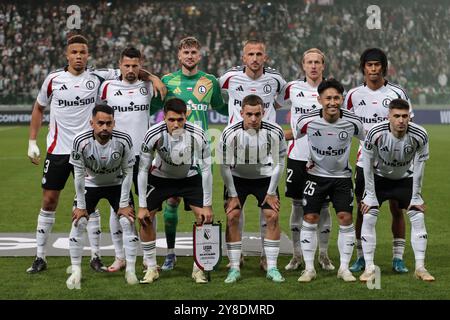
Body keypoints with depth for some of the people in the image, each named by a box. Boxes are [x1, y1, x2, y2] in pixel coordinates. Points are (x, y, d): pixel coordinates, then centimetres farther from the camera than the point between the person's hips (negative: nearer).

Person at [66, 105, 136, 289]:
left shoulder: (124, 141, -28)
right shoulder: (81, 142, -29)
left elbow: (127, 172, -15)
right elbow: (79, 175, -17)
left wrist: (124, 204, -13)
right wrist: (81, 206, -13)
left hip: (117, 184, 0)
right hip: (90, 184, 0)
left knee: (128, 222, -11)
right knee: (78, 223, -11)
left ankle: (130, 270, 3)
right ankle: (76, 272, 0)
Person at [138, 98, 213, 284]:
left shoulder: (198, 135, -29)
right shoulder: (153, 135, -30)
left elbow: (206, 170, -18)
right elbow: (143, 170, -18)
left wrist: (207, 205, -17)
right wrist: (142, 206, -18)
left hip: (190, 177, 0)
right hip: (160, 177, 0)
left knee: (204, 218, -12)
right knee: (145, 218, -9)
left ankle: (198, 269, 2)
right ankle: (151, 268, 6)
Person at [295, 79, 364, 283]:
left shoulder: (352, 122, -14)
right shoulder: (307, 121, -17)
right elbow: (293, 136, 4)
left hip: (342, 176, 0)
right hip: (316, 175, 0)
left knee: (345, 219, -5)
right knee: (310, 219, -4)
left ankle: (344, 268, 8)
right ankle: (309, 268, 7)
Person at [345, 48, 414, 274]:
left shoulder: (397, 93, -2)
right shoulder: (354, 95, 4)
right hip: (365, 160, 1)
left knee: (397, 208, 0)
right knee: (362, 209, 3)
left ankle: (398, 258, 8)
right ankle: (361, 257, 13)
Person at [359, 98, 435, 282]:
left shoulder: (420, 136, -26)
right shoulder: (375, 133, -30)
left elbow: (419, 168, -13)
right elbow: (368, 164, -17)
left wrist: (415, 197, -9)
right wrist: (371, 196, -14)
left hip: (406, 179, 1)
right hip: (379, 178, -1)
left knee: (418, 217, -7)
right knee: (368, 217, -12)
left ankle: (420, 268, 3)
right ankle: (369, 268, -3)